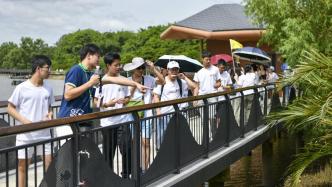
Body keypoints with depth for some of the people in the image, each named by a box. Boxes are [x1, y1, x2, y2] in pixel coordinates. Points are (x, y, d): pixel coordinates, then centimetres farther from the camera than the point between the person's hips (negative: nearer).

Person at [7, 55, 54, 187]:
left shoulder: (48, 89, 4)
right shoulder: (22, 88, -11)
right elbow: (10, 108, -5)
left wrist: (50, 114, -5)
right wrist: (24, 120, -18)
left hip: (44, 134, 4)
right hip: (25, 135, -4)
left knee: (49, 163, 6)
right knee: (22, 166, 6)